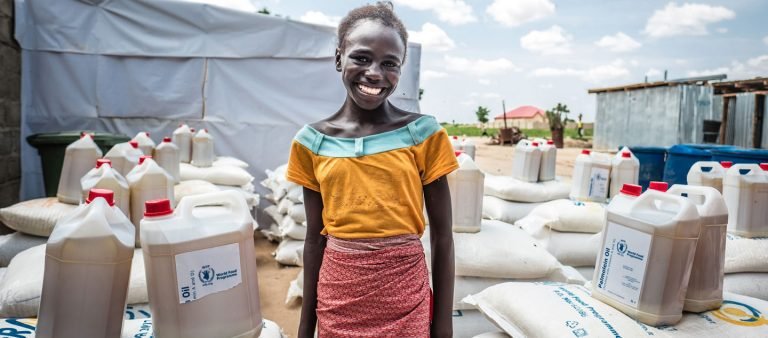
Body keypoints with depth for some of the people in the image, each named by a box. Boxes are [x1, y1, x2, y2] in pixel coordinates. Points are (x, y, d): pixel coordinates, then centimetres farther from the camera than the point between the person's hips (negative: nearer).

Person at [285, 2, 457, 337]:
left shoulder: (423, 133, -8)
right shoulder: (312, 141, -2)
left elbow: (442, 236, -4)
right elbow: (316, 237, 4)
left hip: (404, 296, -1)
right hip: (337, 297, 2)